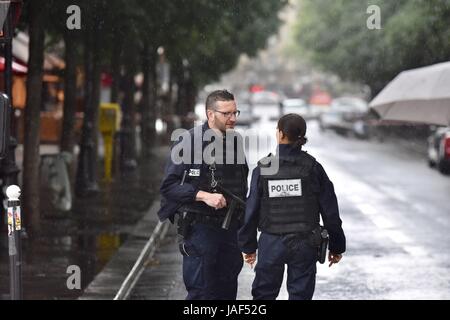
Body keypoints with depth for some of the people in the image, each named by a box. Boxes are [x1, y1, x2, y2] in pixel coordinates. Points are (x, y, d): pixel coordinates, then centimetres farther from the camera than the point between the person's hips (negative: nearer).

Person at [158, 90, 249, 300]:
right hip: (199, 228, -6)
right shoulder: (189, 142, -9)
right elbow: (169, 185, -13)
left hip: (230, 229, 6)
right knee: (200, 292, -5)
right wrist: (203, 196, -23)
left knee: (227, 291, 9)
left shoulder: (235, 142, 11)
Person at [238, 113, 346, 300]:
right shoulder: (312, 167, -5)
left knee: (263, 293, 13)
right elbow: (330, 210, -2)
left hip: (271, 243, 0)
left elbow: (251, 210, -2)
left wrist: (248, 246, 9)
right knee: (301, 295, 6)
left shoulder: (263, 168, -5)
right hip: (305, 243, 0)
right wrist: (336, 246, 8)